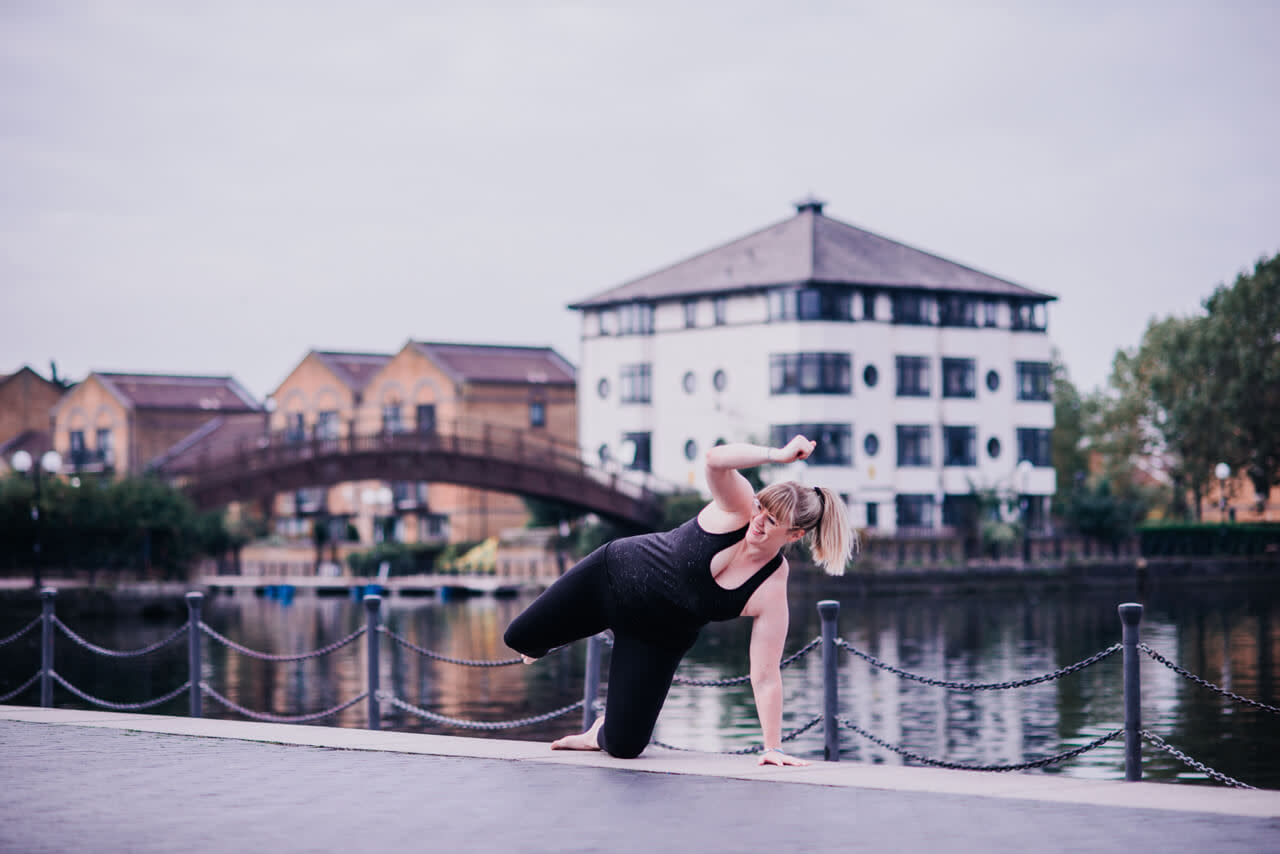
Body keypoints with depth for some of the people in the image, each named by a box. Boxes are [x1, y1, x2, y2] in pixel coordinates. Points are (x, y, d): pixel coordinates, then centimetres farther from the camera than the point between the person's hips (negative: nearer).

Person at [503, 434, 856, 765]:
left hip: (659, 638, 0)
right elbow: (716, 460, -43)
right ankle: (543, 646, 45)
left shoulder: (772, 592, -25)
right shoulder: (738, 509, -23)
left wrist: (773, 747, -27)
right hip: (616, 571, 0)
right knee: (521, 637, 6)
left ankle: (600, 734, 29)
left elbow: (765, 677, -23)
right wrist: (776, 454, -46)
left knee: (625, 745, -9)